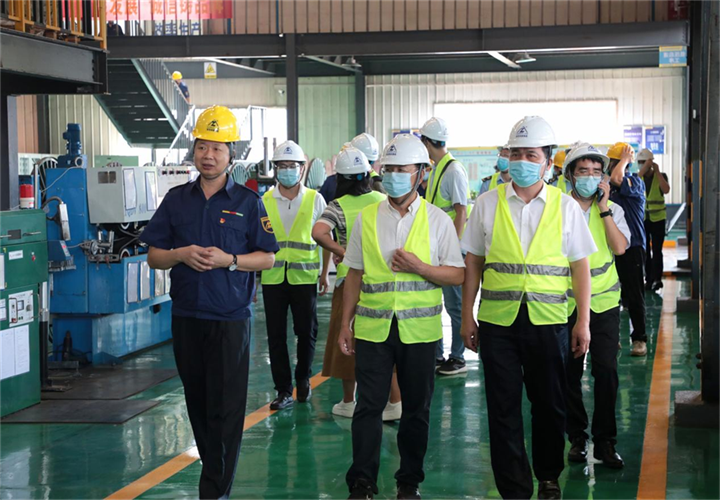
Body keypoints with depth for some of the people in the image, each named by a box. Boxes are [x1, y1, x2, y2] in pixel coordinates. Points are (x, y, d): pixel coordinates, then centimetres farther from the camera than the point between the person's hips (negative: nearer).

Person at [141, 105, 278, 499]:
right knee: (197, 401, 13)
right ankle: (212, 467, 30)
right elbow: (153, 256, 9)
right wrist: (181, 254, -11)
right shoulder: (176, 200, 8)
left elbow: (267, 258, 0)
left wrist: (229, 260, -16)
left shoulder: (247, 202, 0)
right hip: (186, 316, 3)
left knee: (226, 407, -4)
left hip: (230, 318, -3)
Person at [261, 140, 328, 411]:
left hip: (305, 276, -1)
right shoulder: (264, 201, 5)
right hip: (272, 277, 1)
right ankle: (283, 390, 12)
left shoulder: (315, 200, 3)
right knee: (276, 336, 3)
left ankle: (303, 378, 29)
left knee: (307, 332, 6)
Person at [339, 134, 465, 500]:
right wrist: (346, 325, 7)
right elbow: (354, 274, 9)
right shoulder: (366, 218, 6)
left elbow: (457, 275, 0)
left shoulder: (437, 220, 2)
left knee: (416, 408, 8)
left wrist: (419, 267, -16)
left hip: (419, 329, 0)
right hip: (373, 328, 1)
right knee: (368, 405, -1)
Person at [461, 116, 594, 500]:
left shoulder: (565, 206, 2)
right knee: (503, 407, 2)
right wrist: (467, 317, 4)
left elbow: (580, 266, 4)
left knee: (549, 404, 11)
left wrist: (583, 322, 0)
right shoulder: (488, 204, 3)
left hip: (548, 321, 0)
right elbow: (473, 264, 7)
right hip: (498, 320, 0)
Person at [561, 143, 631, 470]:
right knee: (570, 371, 4)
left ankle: (605, 441, 7)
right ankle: (577, 437, 18)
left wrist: (603, 208, -11)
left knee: (606, 370, -4)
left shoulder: (612, 210, 6)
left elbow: (620, 247, -11)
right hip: (567, 302, -1)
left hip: (604, 301, 1)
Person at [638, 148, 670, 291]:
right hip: (641, 219, 2)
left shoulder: (661, 176, 1)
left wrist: (657, 172, -16)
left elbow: (666, 190, -17)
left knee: (656, 250, -5)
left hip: (658, 218, -2)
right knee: (645, 251, 3)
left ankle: (656, 279, -2)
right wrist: (643, 171, -27)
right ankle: (649, 279, 9)